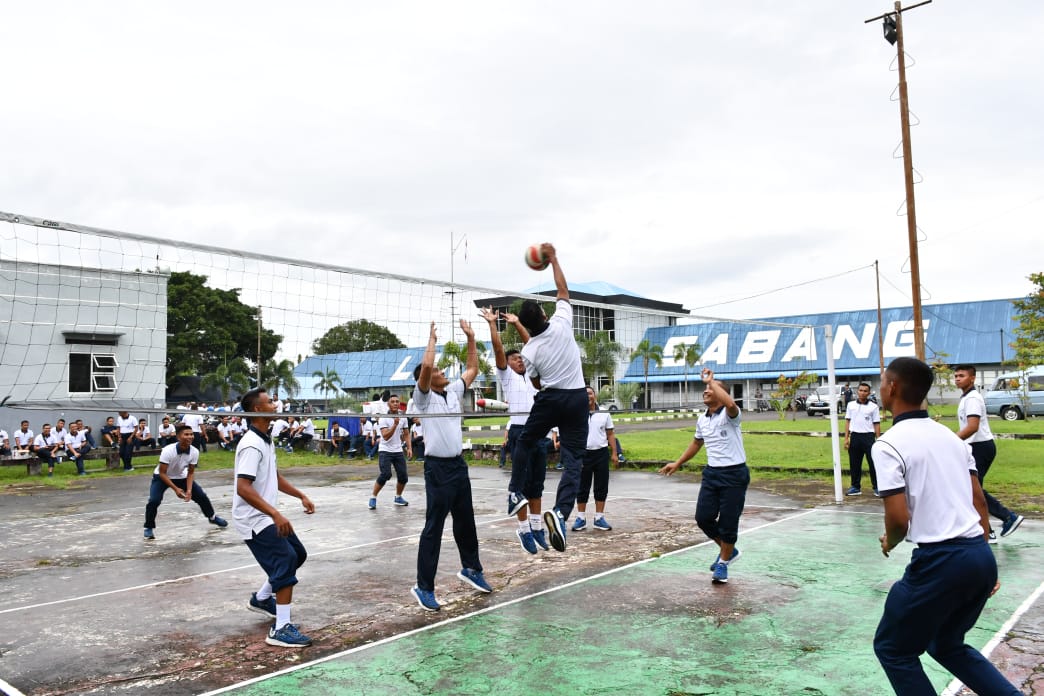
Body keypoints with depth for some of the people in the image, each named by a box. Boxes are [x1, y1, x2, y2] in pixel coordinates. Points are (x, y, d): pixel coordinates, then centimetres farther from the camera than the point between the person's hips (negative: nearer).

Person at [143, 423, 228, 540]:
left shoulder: (194, 452, -23)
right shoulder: (168, 451, -35)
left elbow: (190, 473, -10)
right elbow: (162, 473, -26)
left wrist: (189, 490, -21)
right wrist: (175, 489, -31)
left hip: (181, 477, 4)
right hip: (161, 478, -4)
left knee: (201, 495, 1)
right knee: (154, 501, -25)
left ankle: (212, 517, 28)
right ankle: (149, 528, -2)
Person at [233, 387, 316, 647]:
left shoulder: (266, 441, 11)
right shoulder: (251, 445, -21)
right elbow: (243, 488, -29)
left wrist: (301, 496, 14)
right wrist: (276, 514, -34)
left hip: (267, 517, 10)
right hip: (254, 520, -10)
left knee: (297, 554, 16)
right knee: (286, 561, -15)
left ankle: (261, 598, 34)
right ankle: (281, 629, -10)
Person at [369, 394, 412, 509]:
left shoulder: (403, 418, 5)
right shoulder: (383, 419, -11)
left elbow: (406, 434, 15)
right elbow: (385, 436, -21)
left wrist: (409, 448, 4)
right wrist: (395, 424, -31)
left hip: (398, 451, 5)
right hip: (385, 451, -5)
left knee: (403, 476, -1)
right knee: (385, 475, -19)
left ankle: (398, 497, 23)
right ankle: (373, 498, 0)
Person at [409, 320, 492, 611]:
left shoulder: (453, 391, 11)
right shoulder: (424, 397, -8)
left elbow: (472, 369, 19)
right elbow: (425, 365, -25)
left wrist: (470, 338, 14)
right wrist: (432, 338, -13)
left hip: (459, 465, 7)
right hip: (438, 467, -7)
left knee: (465, 521, 18)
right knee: (433, 528, -3)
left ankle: (471, 568, 35)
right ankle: (423, 587, 5)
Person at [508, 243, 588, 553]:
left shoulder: (529, 350, -7)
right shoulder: (562, 324, -8)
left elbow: (537, 384, 6)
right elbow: (563, 290, 6)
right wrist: (553, 258, 12)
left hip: (549, 398, 0)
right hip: (576, 398, 0)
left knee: (524, 443, 24)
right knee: (573, 458, -1)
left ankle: (516, 493, 31)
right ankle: (560, 511, -18)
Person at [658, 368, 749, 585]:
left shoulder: (729, 414, -13)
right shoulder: (702, 419, 9)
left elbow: (731, 404, -39)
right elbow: (696, 443, 26)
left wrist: (711, 381, -29)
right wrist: (677, 463, 26)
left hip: (734, 474, -7)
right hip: (712, 473, 7)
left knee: (728, 522, 0)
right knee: (703, 517, 2)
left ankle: (723, 562, 23)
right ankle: (728, 551, 29)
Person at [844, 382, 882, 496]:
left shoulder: (873, 407, 1)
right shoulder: (851, 405, 8)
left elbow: (876, 424, 1)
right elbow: (847, 421, 10)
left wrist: (878, 440, -4)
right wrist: (846, 438, 4)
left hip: (868, 436, -3)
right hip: (855, 436, 3)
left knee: (873, 463, -1)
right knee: (854, 464, 8)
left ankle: (877, 487, 8)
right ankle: (855, 487, 17)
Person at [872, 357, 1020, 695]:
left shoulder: (889, 444, -12)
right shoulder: (950, 435, 12)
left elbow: (899, 518, -17)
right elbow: (979, 501, 14)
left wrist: (889, 543, 5)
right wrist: (980, 557, 21)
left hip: (940, 562, -8)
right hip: (982, 555, 8)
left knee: (892, 649, 13)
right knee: (947, 645, 28)